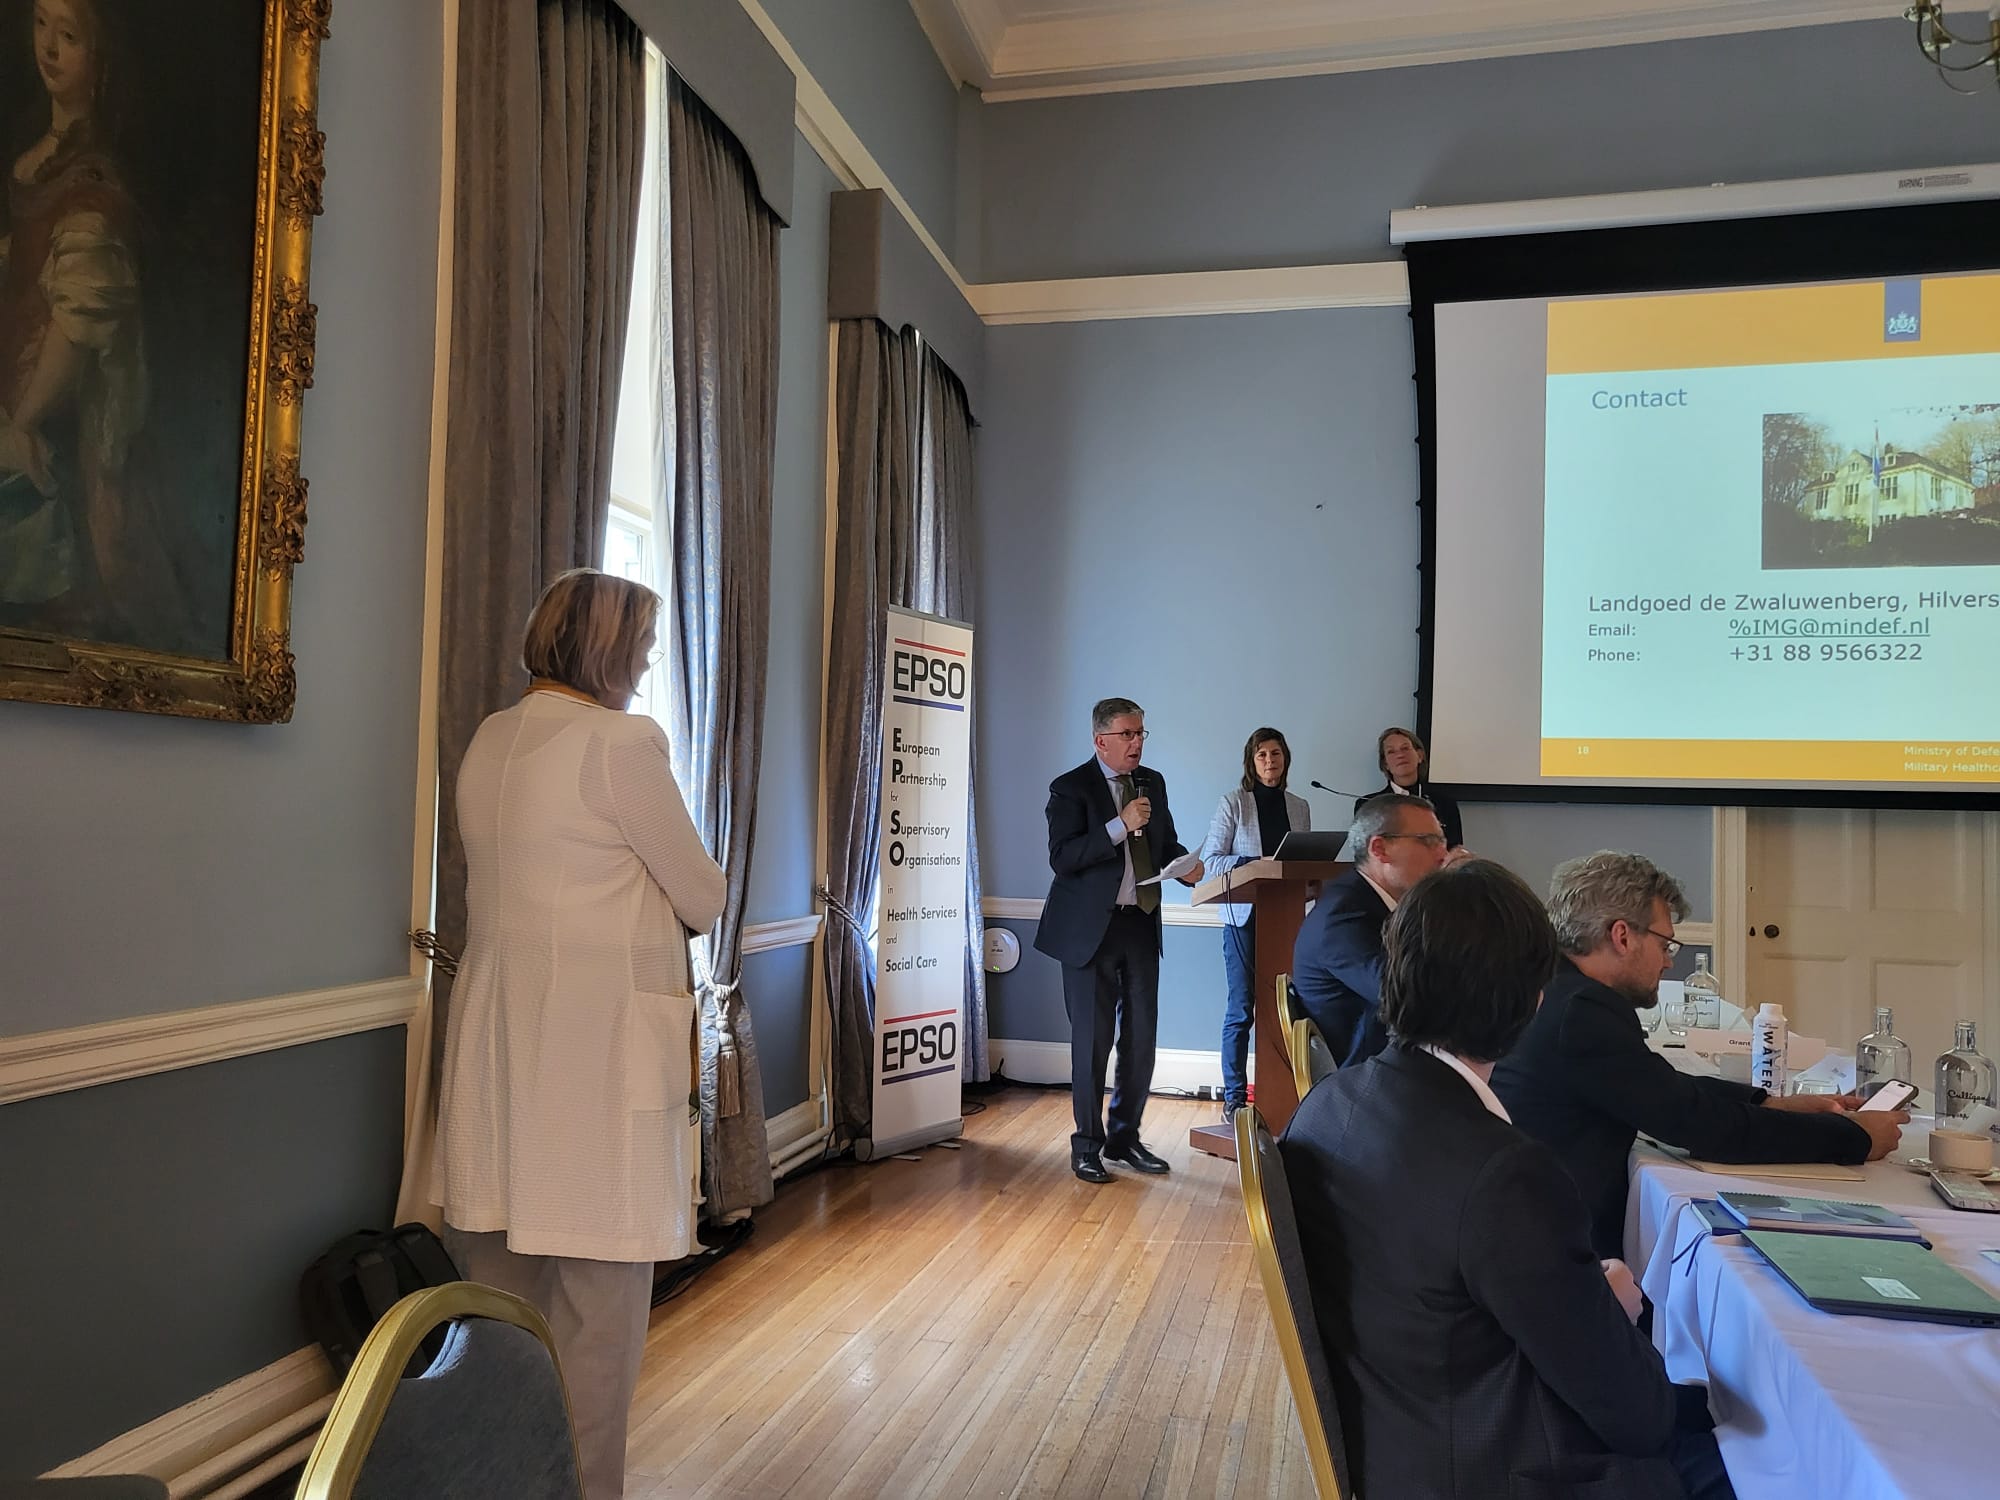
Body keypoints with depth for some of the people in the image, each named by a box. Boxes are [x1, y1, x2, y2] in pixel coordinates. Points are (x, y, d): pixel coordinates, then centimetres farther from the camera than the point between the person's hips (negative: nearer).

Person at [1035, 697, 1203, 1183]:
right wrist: (1120, 826, -25)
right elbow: (1061, 859, -19)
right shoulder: (1070, 788, -9)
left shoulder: (1153, 783, 10)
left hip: (1140, 924, 6)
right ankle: (1087, 1145, 15)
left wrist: (1185, 864, -4)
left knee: (1141, 1037, 11)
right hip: (1091, 928, -6)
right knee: (1092, 1039, 1)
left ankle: (1124, 1137, 25)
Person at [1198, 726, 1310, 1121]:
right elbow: (1210, 861, -5)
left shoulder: (1299, 807, 13)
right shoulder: (1233, 803, 0)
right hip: (1244, 914, -4)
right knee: (1241, 1008, -2)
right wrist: (1257, 863, -18)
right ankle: (1234, 1096, 5)